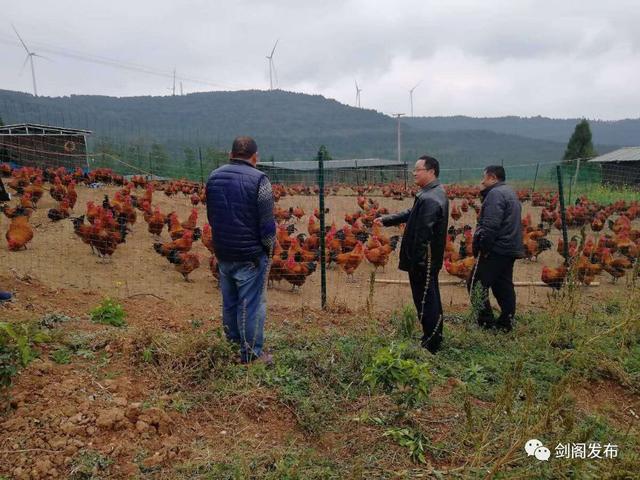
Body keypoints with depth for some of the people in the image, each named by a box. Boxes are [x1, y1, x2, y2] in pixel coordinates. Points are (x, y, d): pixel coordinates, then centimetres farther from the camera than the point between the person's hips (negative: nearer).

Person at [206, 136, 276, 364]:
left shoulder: (213, 177, 6)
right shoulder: (259, 179, -15)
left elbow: (211, 217, 14)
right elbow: (267, 222, -14)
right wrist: (269, 247, 1)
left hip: (222, 252, 6)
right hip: (251, 254, -6)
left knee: (229, 302, 18)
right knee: (251, 304, 3)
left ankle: (232, 343, 33)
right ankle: (251, 353, 12)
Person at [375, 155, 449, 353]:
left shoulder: (429, 199, -24)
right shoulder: (435, 192, 12)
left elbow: (423, 234, -26)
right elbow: (412, 214, 19)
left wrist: (417, 261, -22)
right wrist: (386, 220, 15)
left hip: (423, 261, -11)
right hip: (431, 260, 11)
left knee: (425, 301, -1)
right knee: (432, 299, 20)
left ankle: (431, 343, 10)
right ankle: (435, 337, 33)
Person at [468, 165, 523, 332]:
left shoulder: (495, 194, -13)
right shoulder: (510, 192, 20)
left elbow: (490, 226, -22)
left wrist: (482, 249, -18)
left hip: (496, 250, -10)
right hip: (509, 249, 10)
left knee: (476, 285, -5)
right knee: (503, 286, 13)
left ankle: (486, 322, -3)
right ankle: (506, 323, 17)